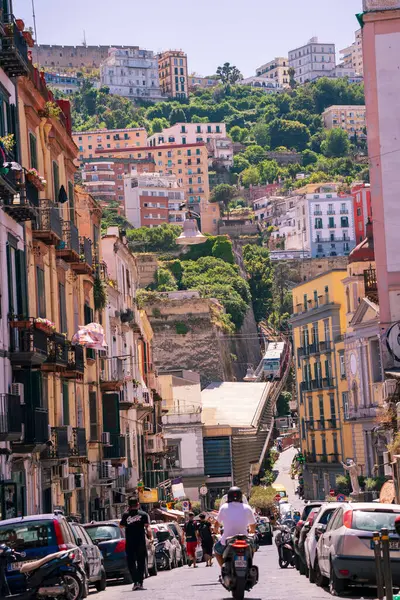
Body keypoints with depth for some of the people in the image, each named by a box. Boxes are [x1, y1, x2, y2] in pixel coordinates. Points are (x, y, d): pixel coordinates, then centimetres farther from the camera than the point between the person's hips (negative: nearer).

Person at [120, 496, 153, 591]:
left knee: (131, 563, 6)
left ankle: (135, 582, -8)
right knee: (141, 563, 10)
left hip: (129, 544, 0)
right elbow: (147, 527, -9)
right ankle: (140, 583, 8)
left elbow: (121, 525, 14)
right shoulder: (143, 514, -1)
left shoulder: (126, 515, 1)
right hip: (141, 543, 0)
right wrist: (150, 536, 4)